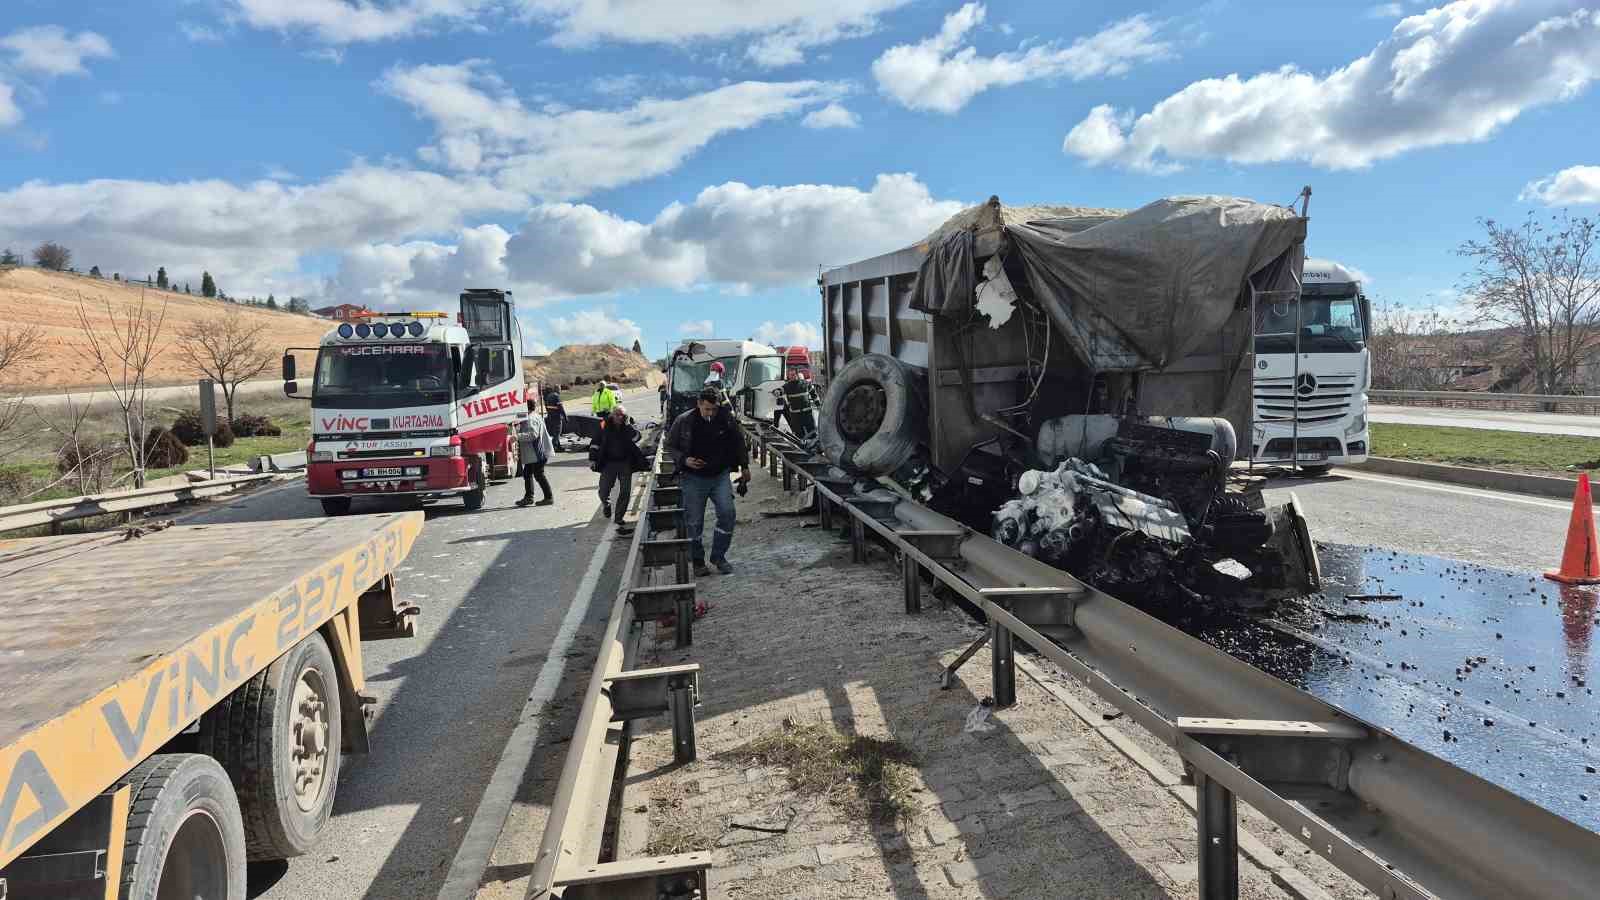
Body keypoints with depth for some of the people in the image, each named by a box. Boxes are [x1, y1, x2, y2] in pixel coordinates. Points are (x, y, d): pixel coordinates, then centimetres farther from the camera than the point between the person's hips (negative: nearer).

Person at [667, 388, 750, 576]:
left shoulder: (726, 419, -4)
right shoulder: (684, 421, -9)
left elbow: (739, 442, 13)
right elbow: (670, 446, 2)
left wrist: (744, 466, 14)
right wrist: (684, 460, -15)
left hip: (720, 475, 2)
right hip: (693, 478, -1)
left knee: (727, 512, -13)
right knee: (694, 521, 0)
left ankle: (719, 556, 4)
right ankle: (698, 561, 17)